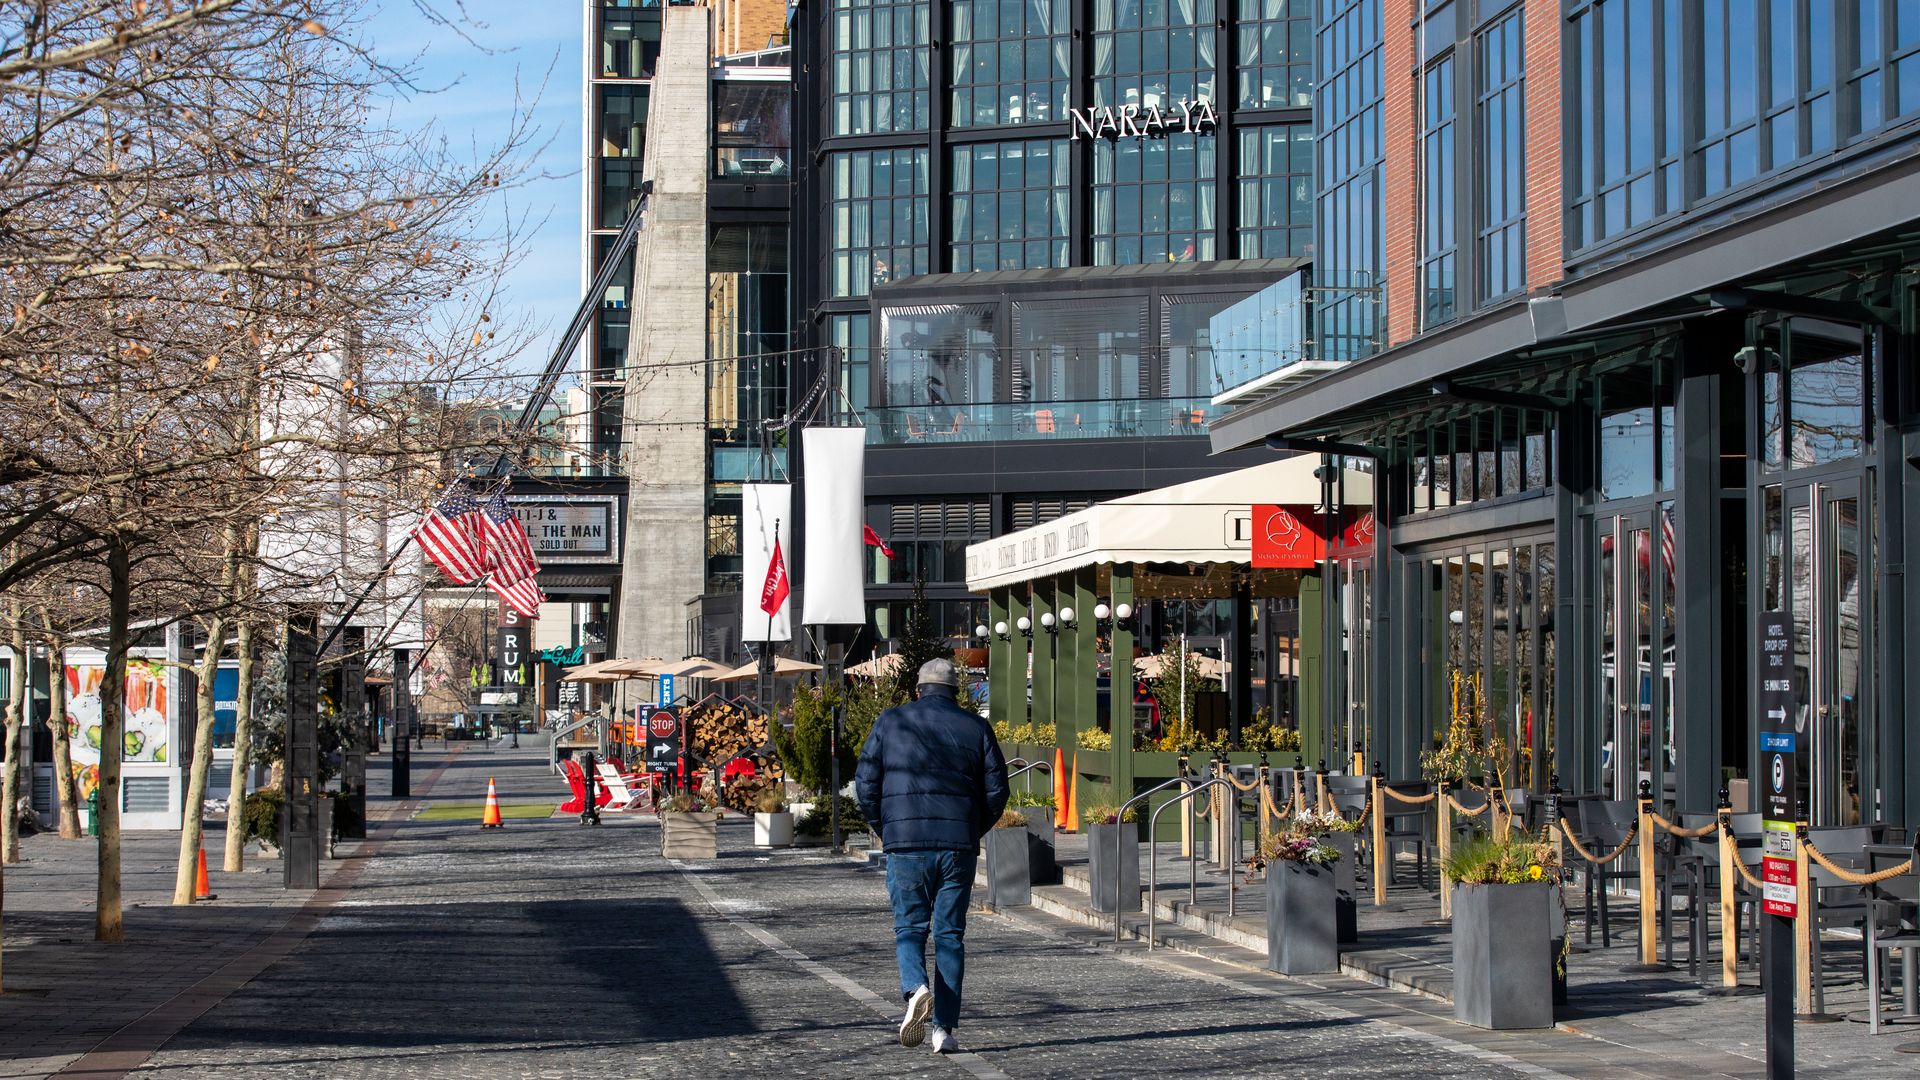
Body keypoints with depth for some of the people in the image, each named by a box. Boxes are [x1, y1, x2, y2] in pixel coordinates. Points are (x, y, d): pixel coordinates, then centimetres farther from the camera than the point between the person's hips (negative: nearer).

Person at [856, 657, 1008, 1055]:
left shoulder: (890, 722, 5)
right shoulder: (975, 728, 7)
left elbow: (866, 784, 2)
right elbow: (996, 791, 4)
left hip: (905, 845, -1)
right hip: (958, 849, 1)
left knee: (909, 928, 11)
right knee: (950, 936, 7)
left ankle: (915, 989, -19)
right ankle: (944, 1029, 2)